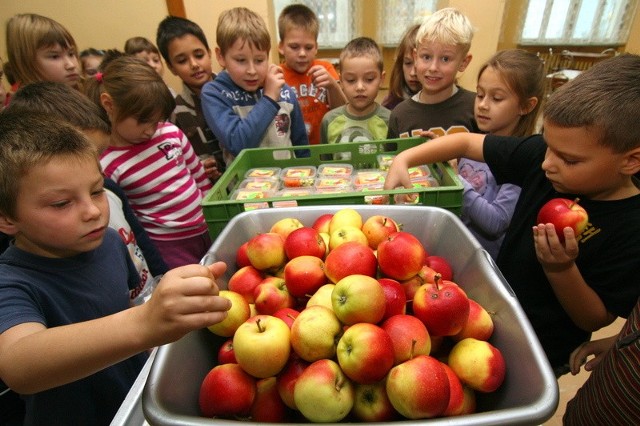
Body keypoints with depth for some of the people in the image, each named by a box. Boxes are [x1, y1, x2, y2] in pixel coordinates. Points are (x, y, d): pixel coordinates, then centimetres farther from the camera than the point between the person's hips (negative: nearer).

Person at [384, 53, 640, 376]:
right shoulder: (540, 156, -16)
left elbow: (596, 319, -17)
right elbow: (466, 142, -9)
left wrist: (561, 269, -35)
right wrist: (404, 159, -19)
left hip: (542, 353, -4)